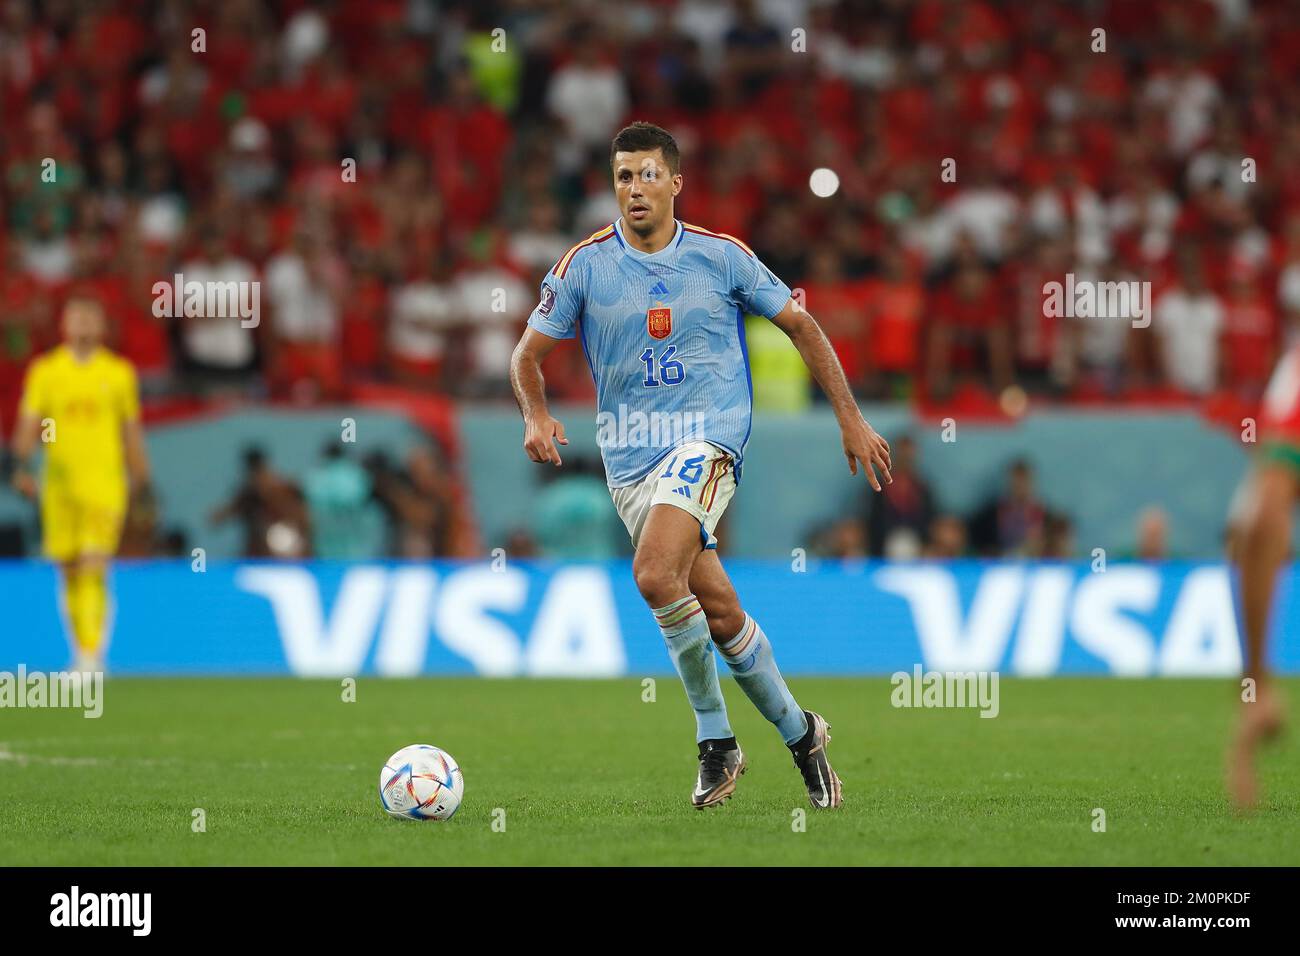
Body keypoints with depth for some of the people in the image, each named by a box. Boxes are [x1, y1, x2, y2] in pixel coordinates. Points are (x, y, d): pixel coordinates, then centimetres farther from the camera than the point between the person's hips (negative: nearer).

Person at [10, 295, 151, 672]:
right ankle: (82, 650, 21)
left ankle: (92, 652, -19)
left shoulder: (119, 372, 6)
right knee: (71, 572, 8)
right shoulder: (44, 370, 6)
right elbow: (29, 422, 2)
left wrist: (140, 476, 13)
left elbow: (131, 428, 13)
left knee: (93, 570, -15)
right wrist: (22, 466, -10)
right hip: (59, 483, 2)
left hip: (105, 482, -2)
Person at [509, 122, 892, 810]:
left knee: (655, 574, -26)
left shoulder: (721, 256, 0)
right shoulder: (586, 265, 2)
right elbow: (528, 353, 6)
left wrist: (851, 420, 9)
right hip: (628, 456, 3)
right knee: (718, 611, 3)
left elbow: (800, 325, 10)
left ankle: (716, 739, -11)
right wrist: (536, 415, -15)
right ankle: (798, 732, 24)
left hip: (706, 436, -3)